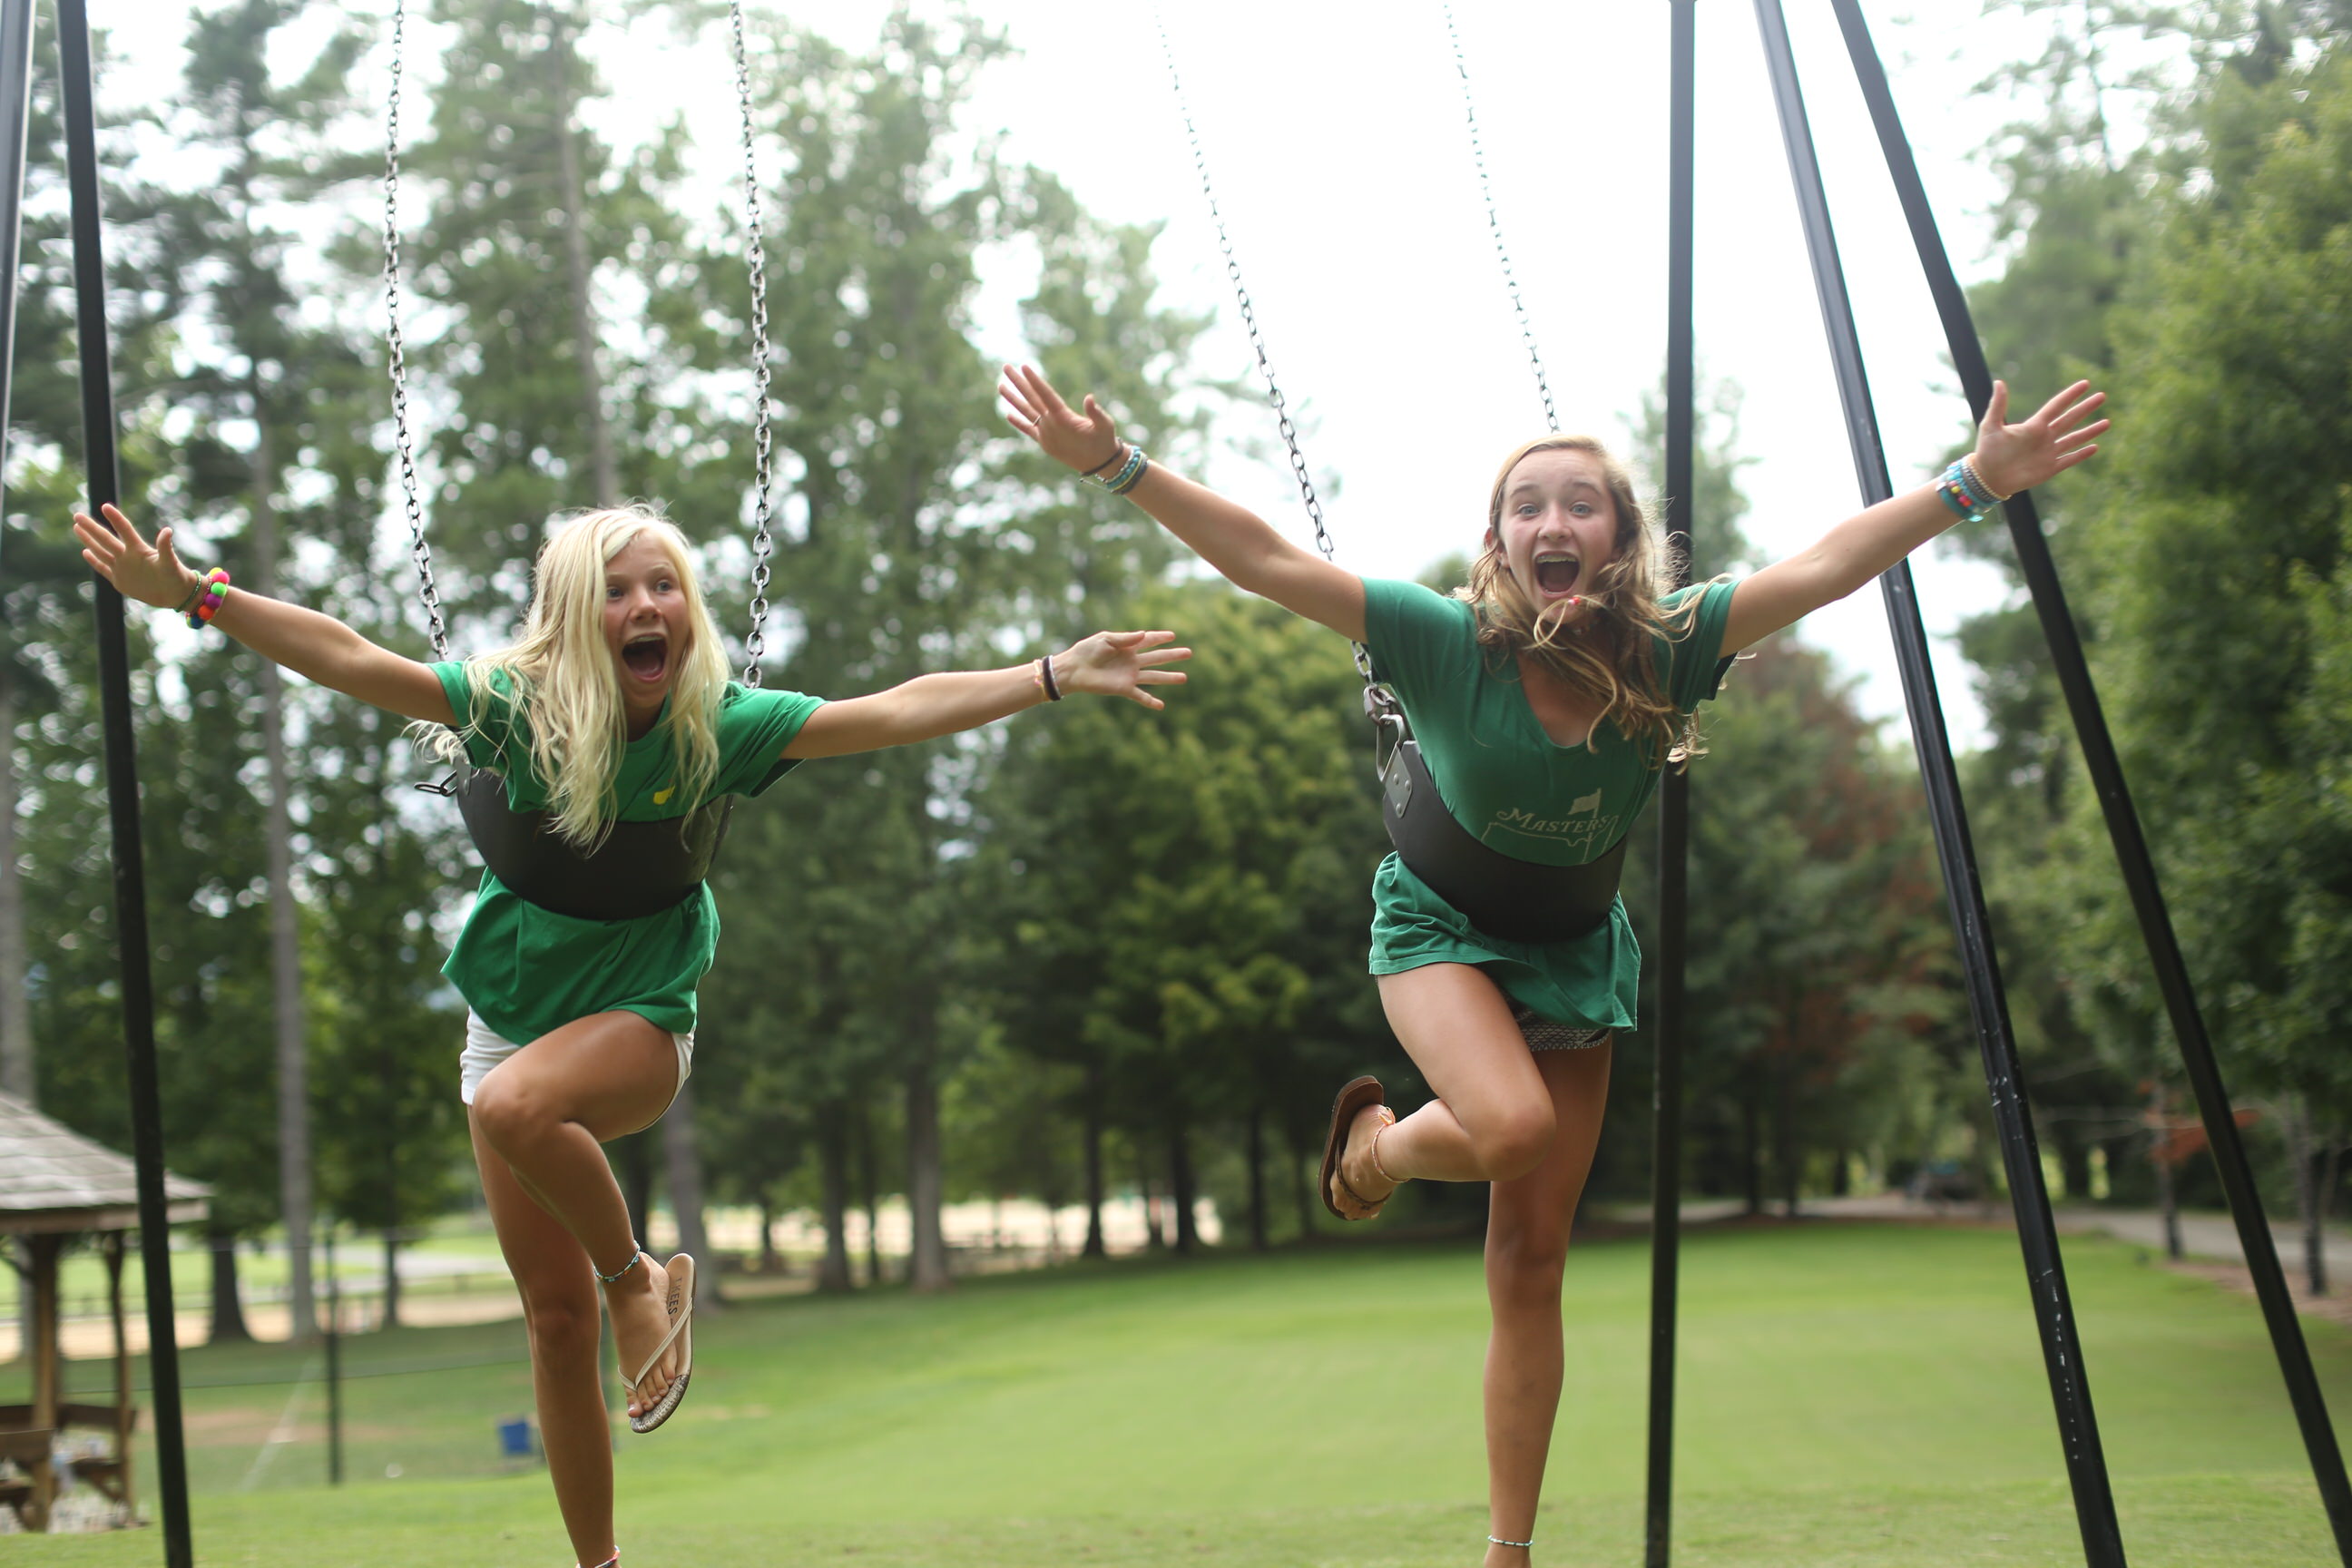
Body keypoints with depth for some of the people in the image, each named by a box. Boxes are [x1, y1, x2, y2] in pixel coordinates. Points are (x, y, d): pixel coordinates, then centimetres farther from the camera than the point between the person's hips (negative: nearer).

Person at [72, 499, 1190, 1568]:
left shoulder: (719, 724, -14)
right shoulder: (517, 706, -12)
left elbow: (896, 712, -17)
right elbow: (349, 660, -17)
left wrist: (1056, 676, -24)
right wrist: (192, 595, -26)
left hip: (639, 1018, -2)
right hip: (513, 1022, 3)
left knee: (518, 1105, -38)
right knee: (555, 1317, 5)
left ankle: (643, 1280, -11)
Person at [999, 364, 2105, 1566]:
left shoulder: (1663, 647, -20)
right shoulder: (1447, 643, -25)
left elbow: (1827, 566, -24)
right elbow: (1265, 561, -30)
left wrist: (1975, 482, -33)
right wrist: (1115, 466, -38)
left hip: (1575, 945, 3)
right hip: (1442, 924, -3)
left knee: (1531, 1261, 3)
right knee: (1512, 1126, -34)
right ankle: (1375, 1142, 4)